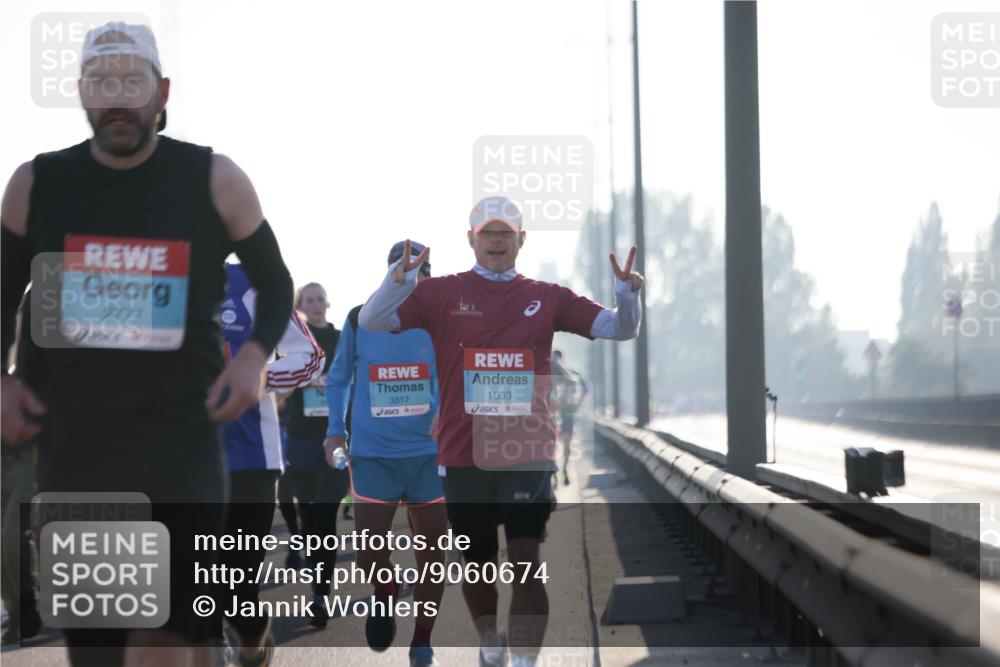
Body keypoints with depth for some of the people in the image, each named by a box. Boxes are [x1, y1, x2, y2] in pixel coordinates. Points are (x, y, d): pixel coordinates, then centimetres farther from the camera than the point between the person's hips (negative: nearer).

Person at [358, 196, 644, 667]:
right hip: (464, 454, 1)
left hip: (527, 451, -1)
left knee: (526, 562, -12)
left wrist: (627, 295, -19)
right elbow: (371, 322, -6)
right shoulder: (442, 294, 2)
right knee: (477, 566, 12)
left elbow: (619, 329, 4)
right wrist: (397, 282, -26)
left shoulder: (547, 298, 5)